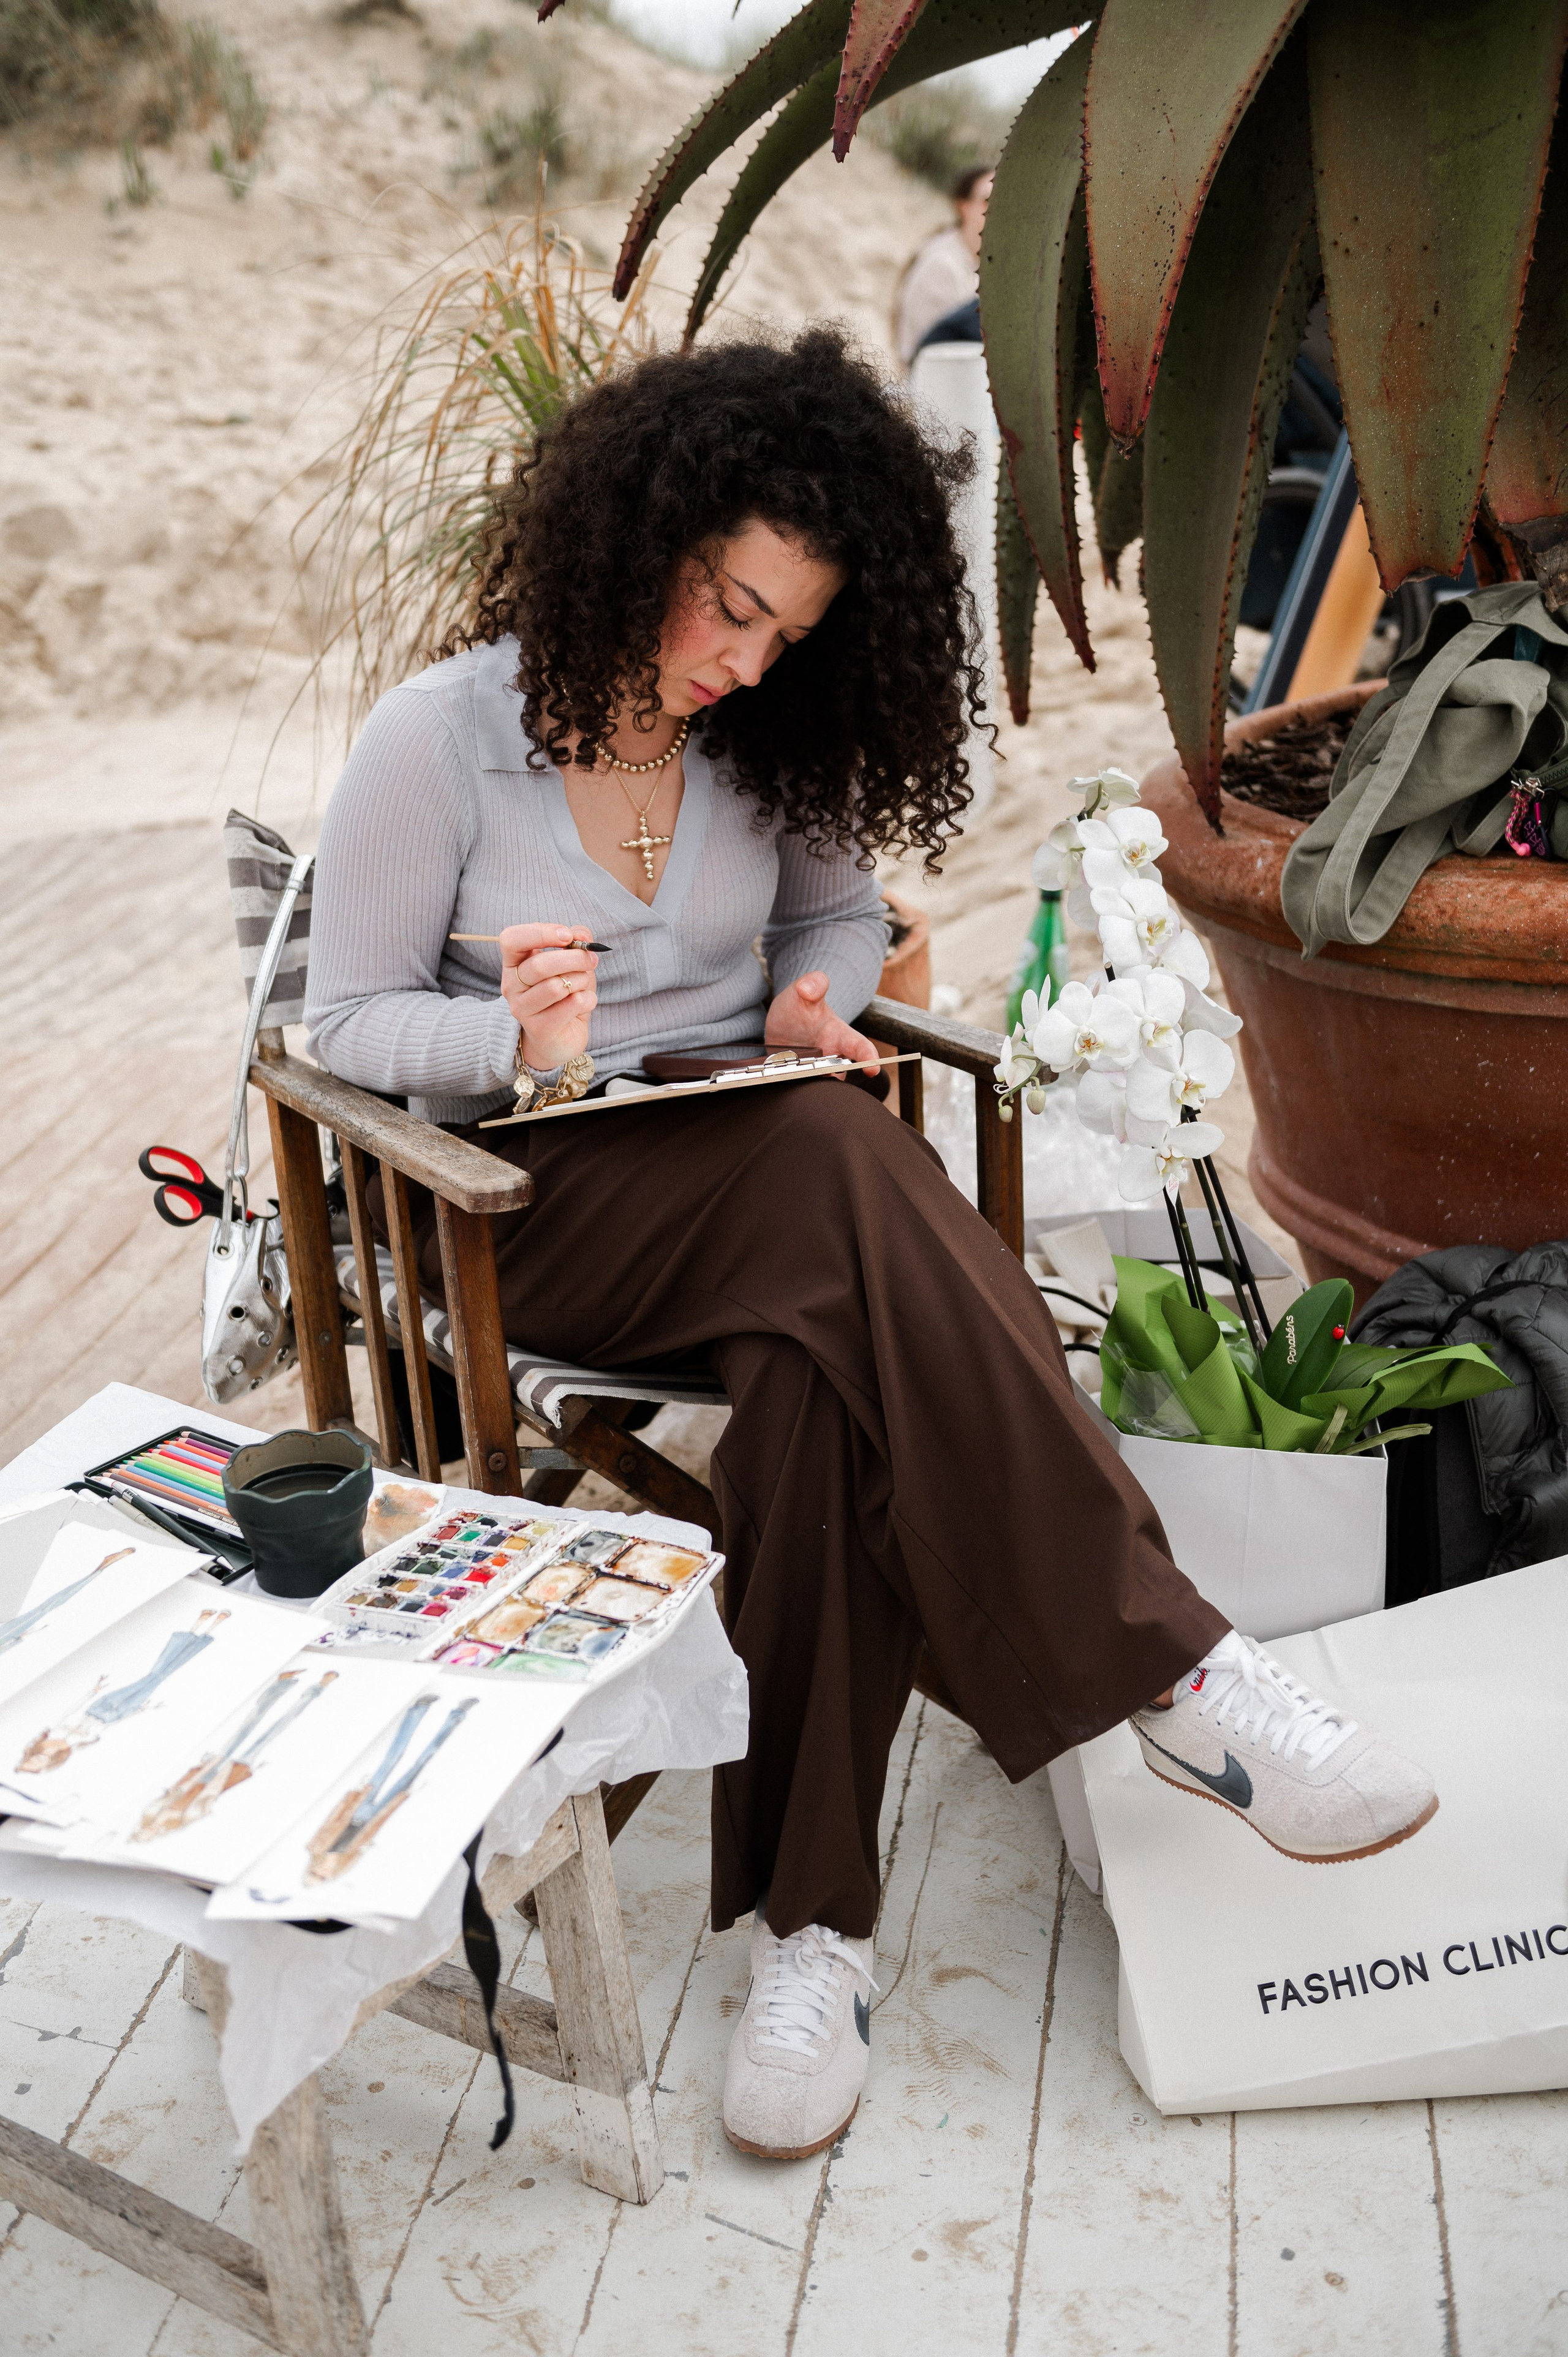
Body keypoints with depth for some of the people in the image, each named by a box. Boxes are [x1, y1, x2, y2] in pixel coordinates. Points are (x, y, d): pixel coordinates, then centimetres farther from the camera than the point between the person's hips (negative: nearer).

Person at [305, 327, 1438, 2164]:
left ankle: (810, 1922, -24)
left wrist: (815, 1000, -3)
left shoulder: (762, 743, 8)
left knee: (828, 1373, -34)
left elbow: (837, 908, 21)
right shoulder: (437, 738, -4)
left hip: (758, 1171, 5)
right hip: (537, 1198, -4)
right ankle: (1172, 1672, -33)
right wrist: (520, 1044, -23)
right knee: (846, 1171, -36)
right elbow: (345, 1022, -2)